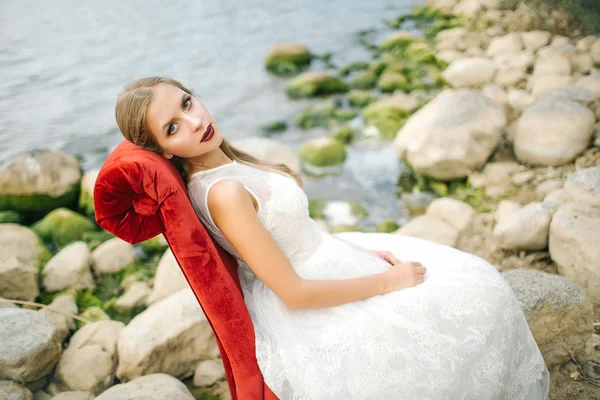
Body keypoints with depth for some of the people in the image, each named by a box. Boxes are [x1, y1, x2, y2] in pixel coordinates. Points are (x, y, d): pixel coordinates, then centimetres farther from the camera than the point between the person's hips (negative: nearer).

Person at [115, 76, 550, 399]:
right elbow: (294, 293, -26)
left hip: (320, 261, 9)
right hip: (308, 313, -9)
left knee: (470, 281, 15)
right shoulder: (224, 193, -29)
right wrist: (386, 282, -16)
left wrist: (360, 250, 5)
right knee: (463, 306, 0)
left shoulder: (219, 162, -1)